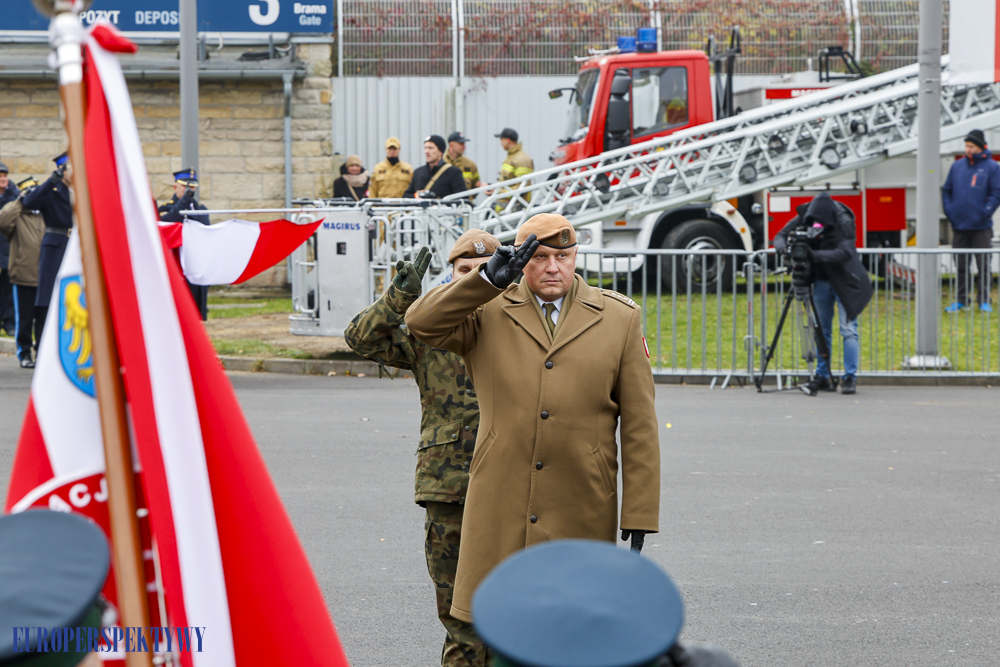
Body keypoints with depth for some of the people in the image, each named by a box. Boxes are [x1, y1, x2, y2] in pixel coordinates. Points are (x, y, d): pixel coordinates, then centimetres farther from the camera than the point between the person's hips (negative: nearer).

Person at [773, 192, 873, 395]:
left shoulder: (844, 223, -22)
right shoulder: (804, 219, -9)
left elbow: (845, 253, -32)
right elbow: (781, 235, -2)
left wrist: (815, 254, -40)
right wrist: (782, 245, -27)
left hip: (845, 282, -5)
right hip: (821, 281, 5)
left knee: (848, 330, -9)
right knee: (822, 330, 8)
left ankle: (850, 378, -6)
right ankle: (823, 376, 14)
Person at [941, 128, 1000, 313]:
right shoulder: (957, 166, 10)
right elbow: (946, 191, 15)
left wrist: (985, 213, -13)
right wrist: (949, 210, 2)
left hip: (981, 227, -4)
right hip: (959, 227, 4)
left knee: (983, 265, 0)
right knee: (961, 266, 8)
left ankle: (984, 300, 6)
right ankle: (961, 300, 14)